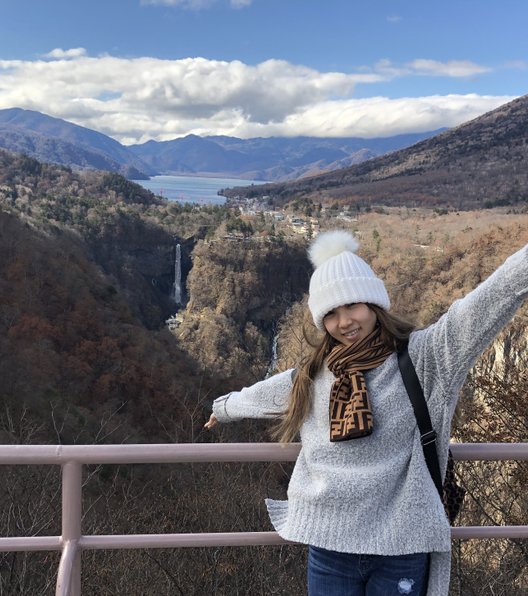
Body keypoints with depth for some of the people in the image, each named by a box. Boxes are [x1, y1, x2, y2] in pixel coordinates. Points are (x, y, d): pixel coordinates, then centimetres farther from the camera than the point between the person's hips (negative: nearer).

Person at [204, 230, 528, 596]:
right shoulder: (309, 380, 7)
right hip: (329, 545, 3)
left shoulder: (422, 358, -5)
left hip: (403, 548, -3)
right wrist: (222, 408, 42)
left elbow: (480, 308, -17)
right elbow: (258, 396, 25)